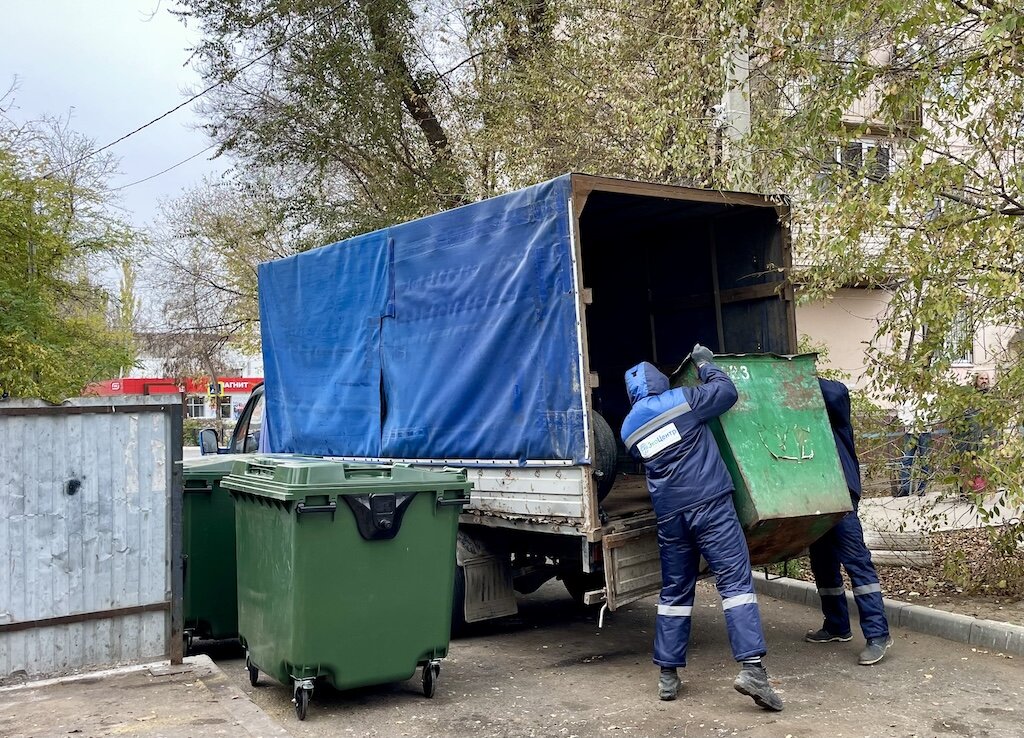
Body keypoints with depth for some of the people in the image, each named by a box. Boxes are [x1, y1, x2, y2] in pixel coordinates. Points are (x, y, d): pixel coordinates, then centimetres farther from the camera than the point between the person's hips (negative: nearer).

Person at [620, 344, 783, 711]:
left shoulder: (628, 428, 14)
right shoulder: (679, 400, 1)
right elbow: (727, 391, 8)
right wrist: (705, 363, 23)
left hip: (669, 513, 5)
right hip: (710, 503, -4)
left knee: (674, 592, 14)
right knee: (736, 581, -7)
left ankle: (668, 675, 17)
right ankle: (752, 667, -17)